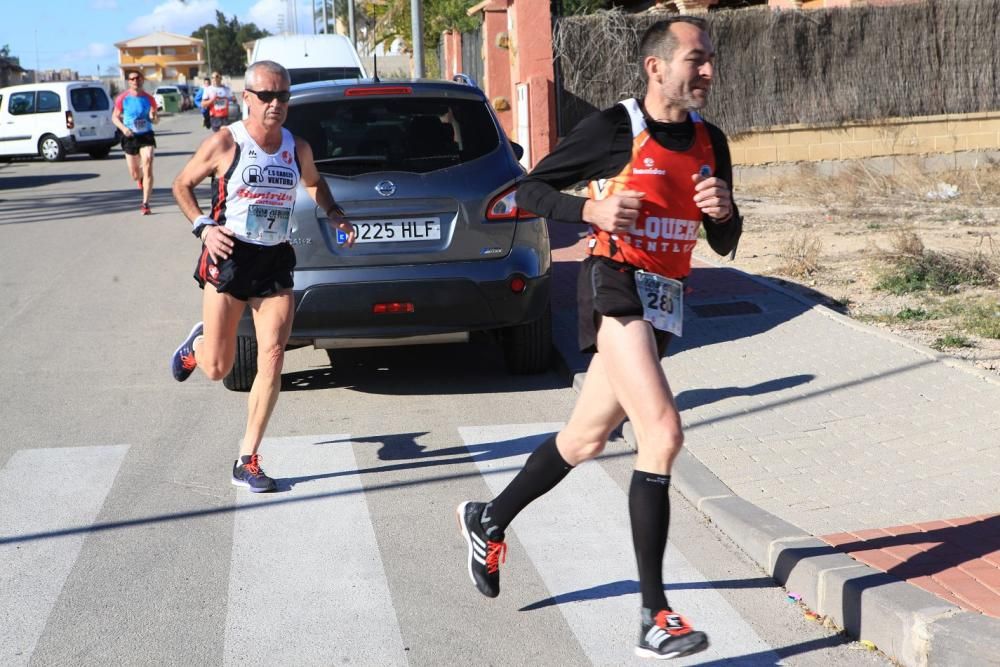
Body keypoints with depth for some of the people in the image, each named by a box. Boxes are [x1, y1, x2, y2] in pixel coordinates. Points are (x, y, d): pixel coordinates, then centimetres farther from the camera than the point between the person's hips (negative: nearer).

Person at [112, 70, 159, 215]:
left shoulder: (149, 98, -1)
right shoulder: (122, 98, -2)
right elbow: (115, 117, 6)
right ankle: (140, 177, 48)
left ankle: (145, 203, -14)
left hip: (146, 136, -1)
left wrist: (153, 117, -16)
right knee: (135, 175, 8)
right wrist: (123, 128, -12)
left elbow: (156, 120, 8)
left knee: (147, 169, -16)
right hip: (130, 137, 1)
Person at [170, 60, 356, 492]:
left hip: (277, 262, 3)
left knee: (272, 362, -7)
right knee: (217, 369, 2)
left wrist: (335, 215, 6)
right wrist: (203, 226, -12)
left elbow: (314, 184, 25)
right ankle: (197, 345, 42)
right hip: (229, 257, -3)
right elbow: (182, 185, 4)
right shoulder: (225, 144, -8)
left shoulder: (297, 149, 5)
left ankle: (247, 461, 3)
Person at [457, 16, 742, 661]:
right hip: (615, 287, -7)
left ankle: (489, 521, 41)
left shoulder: (710, 142, 10)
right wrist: (592, 210, -18)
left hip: (663, 302, 7)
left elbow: (724, 244, 16)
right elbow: (530, 189, -2)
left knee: (586, 439, 17)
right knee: (663, 432, -21)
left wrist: (724, 212, -7)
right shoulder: (614, 127, -7)